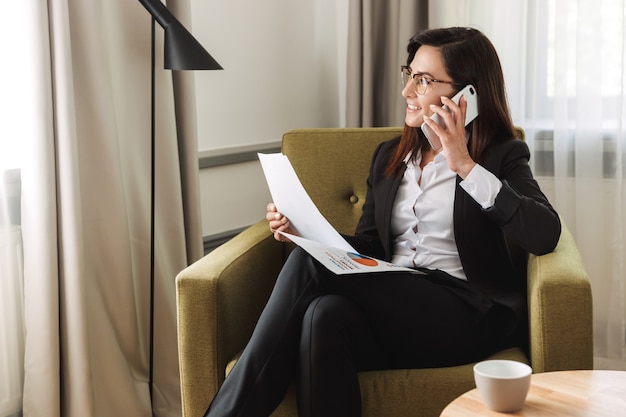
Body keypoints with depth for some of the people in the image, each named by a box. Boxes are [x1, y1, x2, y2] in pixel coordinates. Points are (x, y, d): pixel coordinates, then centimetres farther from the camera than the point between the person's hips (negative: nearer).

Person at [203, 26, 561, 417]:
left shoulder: (502, 156, 5)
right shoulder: (389, 156, 21)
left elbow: (545, 235, -13)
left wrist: (465, 166, -16)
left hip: (468, 312, -4)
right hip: (394, 303, 5)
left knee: (311, 264, -26)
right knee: (326, 313, -34)